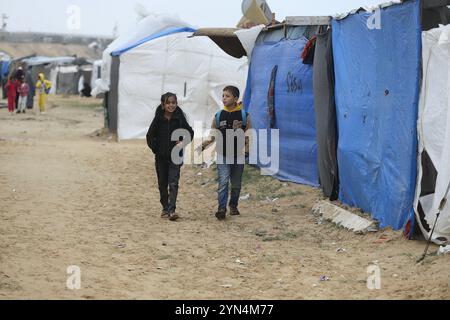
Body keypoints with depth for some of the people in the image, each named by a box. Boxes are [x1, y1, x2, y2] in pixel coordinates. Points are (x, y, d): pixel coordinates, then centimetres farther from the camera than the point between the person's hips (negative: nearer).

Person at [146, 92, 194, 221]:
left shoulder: (179, 118, -4)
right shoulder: (158, 119, -3)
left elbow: (190, 133, 7)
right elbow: (150, 136, 7)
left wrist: (183, 143, -8)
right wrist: (155, 149, 0)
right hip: (161, 157, 2)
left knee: (173, 183, -12)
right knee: (162, 184, 11)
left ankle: (172, 210, -14)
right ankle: (165, 208, 24)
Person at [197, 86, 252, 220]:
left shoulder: (244, 116, -3)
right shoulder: (218, 116, 2)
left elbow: (248, 136, 1)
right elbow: (212, 136, 6)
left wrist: (247, 149, -16)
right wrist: (202, 146, -8)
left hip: (238, 156, 0)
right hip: (222, 155, 0)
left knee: (236, 184, 12)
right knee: (223, 182, -13)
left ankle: (233, 206, 30)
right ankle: (222, 208, -16)